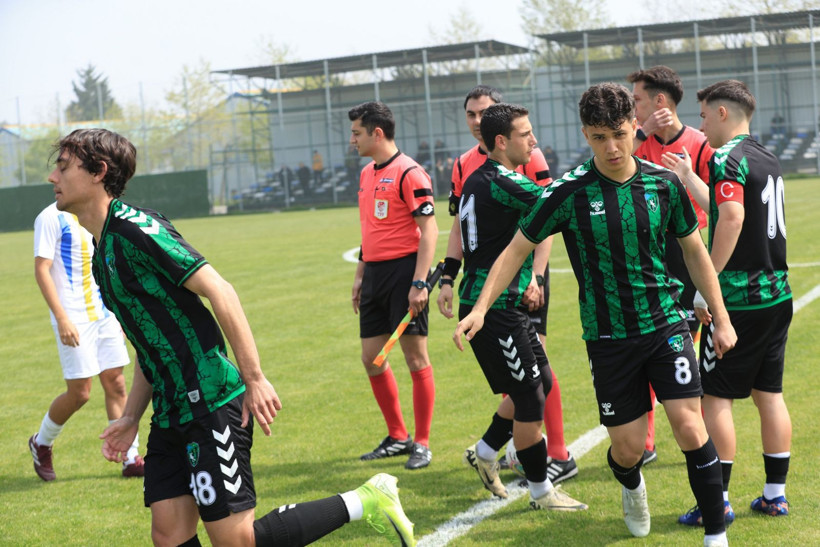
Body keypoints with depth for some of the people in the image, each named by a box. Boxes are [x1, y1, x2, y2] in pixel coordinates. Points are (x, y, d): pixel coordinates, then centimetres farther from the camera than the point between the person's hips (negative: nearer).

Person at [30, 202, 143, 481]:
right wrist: (61, 318, -21)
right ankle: (41, 443, 21)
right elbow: (41, 270, -14)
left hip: (104, 314, 7)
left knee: (116, 383, 4)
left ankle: (131, 458, 8)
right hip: (73, 319, -6)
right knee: (79, 392, -4)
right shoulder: (51, 218, -10)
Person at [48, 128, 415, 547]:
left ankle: (365, 502, 5)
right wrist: (130, 417, 17)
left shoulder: (134, 229, -14)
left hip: (211, 403, -9)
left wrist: (254, 378, -20)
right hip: (171, 412, 9)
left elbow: (220, 292, -18)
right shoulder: (102, 254, 15)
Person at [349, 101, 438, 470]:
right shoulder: (367, 173, 15)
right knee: (372, 358, 9)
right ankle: (398, 437, 22)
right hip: (375, 273, 9)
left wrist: (419, 283, -21)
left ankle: (422, 444, 7)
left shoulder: (409, 173, -12)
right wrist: (360, 276, 21)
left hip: (404, 271, -9)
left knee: (416, 357, -2)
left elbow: (429, 230, -15)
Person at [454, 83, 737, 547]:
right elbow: (518, 248, 0)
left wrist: (721, 318, 10)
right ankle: (632, 488, 41)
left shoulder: (664, 183, -3)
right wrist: (481, 308, -8)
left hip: (666, 325, 1)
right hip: (608, 338, -1)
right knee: (628, 448, 4)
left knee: (690, 429, -12)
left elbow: (695, 251, 10)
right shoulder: (569, 192, -10)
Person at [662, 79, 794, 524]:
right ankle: (775, 494, 17)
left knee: (715, 396, -1)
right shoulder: (767, 159, 15)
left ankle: (717, 501, 1)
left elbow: (731, 221, -25)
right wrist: (689, 178, 38)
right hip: (776, 294, 8)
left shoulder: (728, 158, -12)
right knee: (769, 394, 13)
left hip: (738, 299, -8)